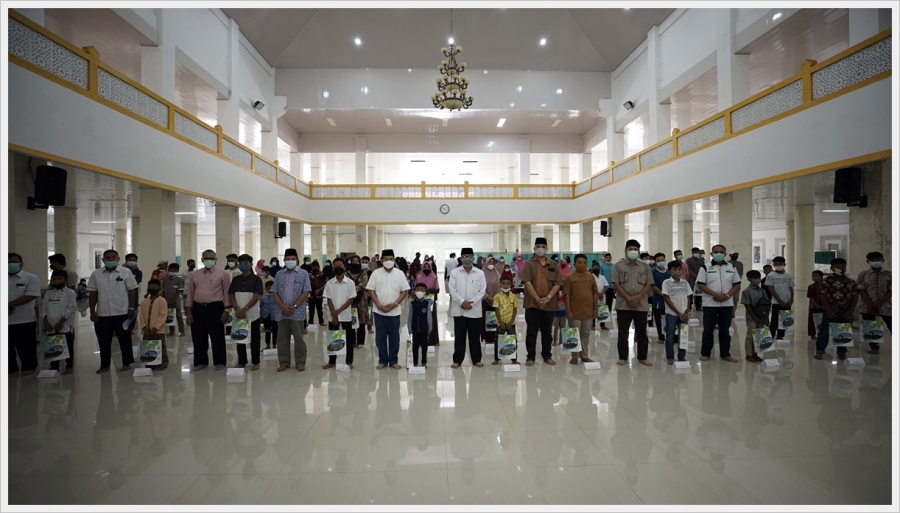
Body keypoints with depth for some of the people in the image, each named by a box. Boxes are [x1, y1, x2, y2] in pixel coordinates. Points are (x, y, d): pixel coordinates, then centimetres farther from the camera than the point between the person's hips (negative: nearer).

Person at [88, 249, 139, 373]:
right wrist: (92, 311, 2)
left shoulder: (126, 272, -2)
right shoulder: (96, 274, 3)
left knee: (125, 339, 7)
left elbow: (132, 291, -1)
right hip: (102, 314, 2)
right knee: (104, 341, 10)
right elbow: (93, 293, 6)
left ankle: (126, 363, 18)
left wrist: (131, 308, -6)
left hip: (122, 313, -2)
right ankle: (104, 365, 22)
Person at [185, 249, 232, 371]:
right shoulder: (195, 274, 11)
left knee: (217, 337, 2)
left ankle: (219, 362, 13)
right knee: (198, 337, 10)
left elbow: (226, 292, -3)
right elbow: (190, 293, 13)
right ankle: (201, 362, 23)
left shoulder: (222, 273, -2)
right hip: (198, 308, 4)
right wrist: (189, 312, 8)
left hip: (215, 308, -4)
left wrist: (226, 310, -9)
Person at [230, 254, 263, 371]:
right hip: (238, 314, 4)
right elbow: (231, 296, 6)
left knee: (254, 339, 2)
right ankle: (241, 362, 20)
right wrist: (237, 309, -10)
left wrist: (244, 309, -17)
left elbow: (256, 297, -10)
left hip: (253, 314, -4)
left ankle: (256, 362, 10)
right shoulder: (235, 279, 9)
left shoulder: (256, 279, -4)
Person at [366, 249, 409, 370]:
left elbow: (404, 291, 1)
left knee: (394, 337, 7)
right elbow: (371, 290, -2)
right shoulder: (376, 273, -1)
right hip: (379, 311, 0)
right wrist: (378, 305, -12)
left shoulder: (399, 274, 0)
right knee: (380, 337, 6)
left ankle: (393, 361, 19)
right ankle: (383, 360, 19)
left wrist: (395, 304, -12)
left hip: (394, 311, 0)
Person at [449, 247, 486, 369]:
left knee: (474, 336, 9)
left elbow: (482, 291, -2)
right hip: (459, 310, 0)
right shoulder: (454, 272, 2)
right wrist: (462, 302, -14)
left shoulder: (480, 273, 3)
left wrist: (471, 302, -12)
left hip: (474, 310, 0)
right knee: (459, 336, 6)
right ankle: (457, 360, 14)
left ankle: (476, 359, 19)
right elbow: (452, 290, -4)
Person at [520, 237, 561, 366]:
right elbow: (527, 283, -10)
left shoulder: (554, 265, 8)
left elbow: (557, 284, 2)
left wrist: (548, 297, -13)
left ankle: (547, 356, 23)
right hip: (532, 303, -3)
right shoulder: (529, 264, 0)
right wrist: (538, 299, -17)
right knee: (531, 332, 3)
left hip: (549, 304, 3)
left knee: (547, 332, 12)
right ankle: (530, 357, 12)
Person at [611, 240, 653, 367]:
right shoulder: (619, 266, 1)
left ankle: (642, 357, 20)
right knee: (623, 332, 4)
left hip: (641, 305, 2)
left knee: (642, 332, 8)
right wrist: (628, 298, -13)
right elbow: (616, 284, -4)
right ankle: (623, 357, 13)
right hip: (623, 304, -1)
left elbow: (648, 285, 3)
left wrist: (637, 297, -11)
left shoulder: (645, 267, 6)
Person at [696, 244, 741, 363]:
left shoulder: (731, 267, 8)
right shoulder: (705, 267, -2)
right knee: (708, 330, 3)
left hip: (727, 304, 3)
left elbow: (737, 284, 6)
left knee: (725, 330, 10)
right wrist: (716, 294, -17)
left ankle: (725, 354, 20)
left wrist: (727, 295, -10)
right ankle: (705, 353, 11)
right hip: (710, 304, -3)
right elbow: (701, 285, -7)